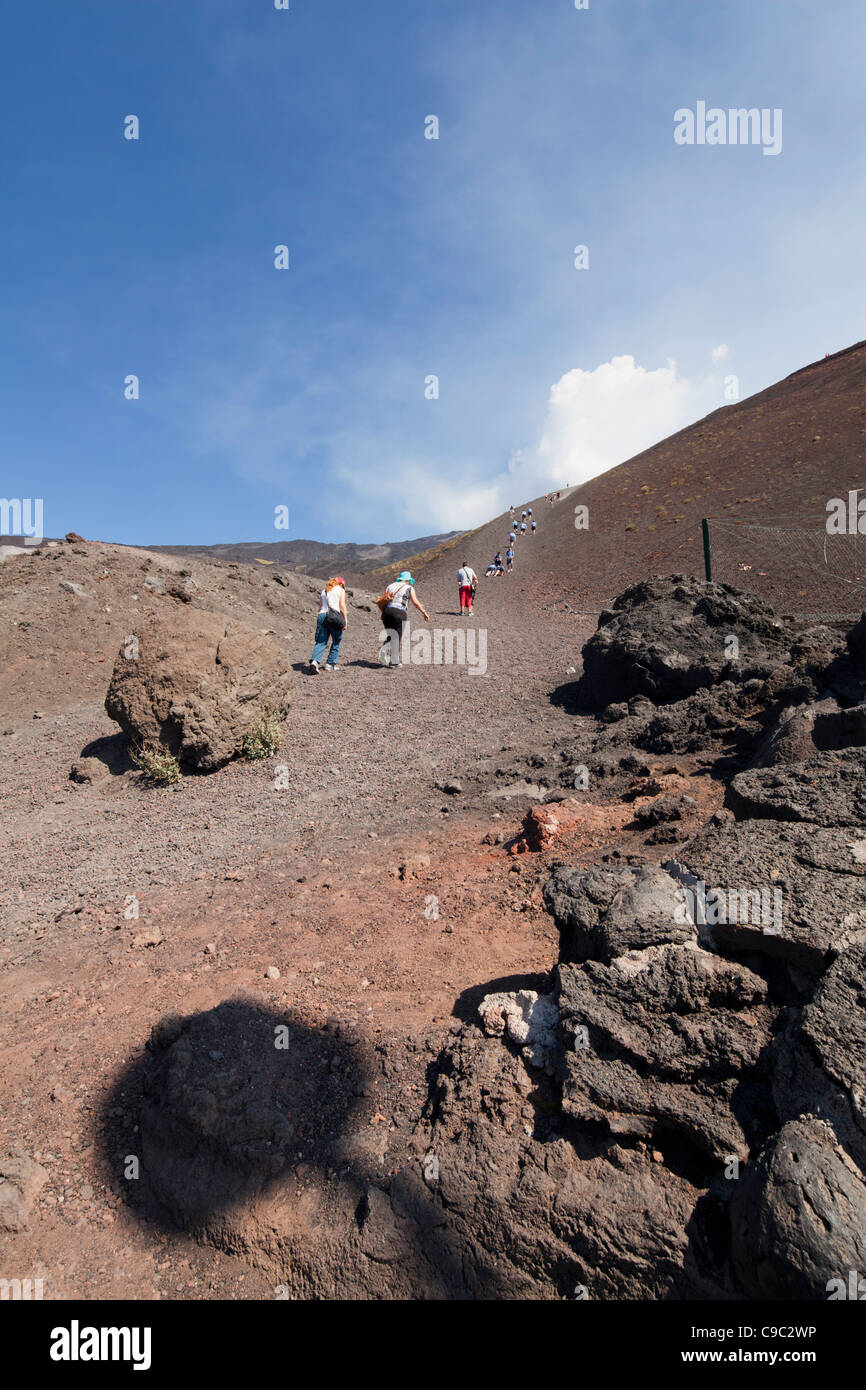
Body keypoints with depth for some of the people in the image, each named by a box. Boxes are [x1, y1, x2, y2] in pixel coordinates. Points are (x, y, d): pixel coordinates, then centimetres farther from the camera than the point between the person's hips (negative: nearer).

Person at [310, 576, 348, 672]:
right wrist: (345, 621, -5)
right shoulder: (341, 590, 8)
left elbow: (320, 607, 21)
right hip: (335, 617, -4)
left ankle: (315, 661, -19)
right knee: (336, 642, 9)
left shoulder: (324, 590, 23)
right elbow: (342, 605, -4)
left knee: (320, 642, 1)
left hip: (321, 615, 4)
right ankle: (330, 664, 9)